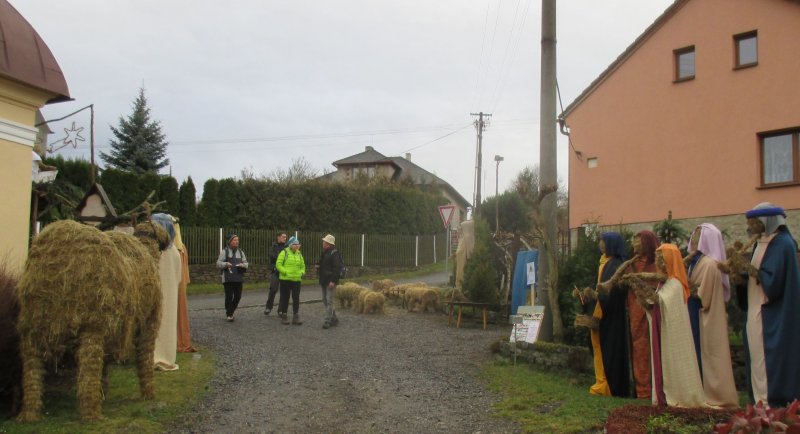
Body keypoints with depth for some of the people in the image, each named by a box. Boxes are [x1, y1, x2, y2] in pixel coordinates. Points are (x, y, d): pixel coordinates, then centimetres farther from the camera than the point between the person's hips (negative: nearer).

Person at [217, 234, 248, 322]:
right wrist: (226, 264, -22)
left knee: (238, 296, 3)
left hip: (239, 278, 4)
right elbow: (218, 263, -3)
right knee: (229, 296, -6)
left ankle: (231, 311, 25)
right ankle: (229, 314, 6)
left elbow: (246, 263, 16)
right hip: (228, 278, -4)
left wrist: (243, 265, -7)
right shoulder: (225, 251, 1)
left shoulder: (240, 252, 15)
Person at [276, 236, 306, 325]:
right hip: (285, 279, -4)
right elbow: (278, 264, -9)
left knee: (296, 299, 2)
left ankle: (295, 317, 7)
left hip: (296, 280, 4)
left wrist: (302, 273, 0)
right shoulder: (284, 252, -4)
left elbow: (302, 265, 19)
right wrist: (285, 272, -18)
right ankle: (283, 316, 15)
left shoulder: (299, 254, 12)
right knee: (285, 298, 5)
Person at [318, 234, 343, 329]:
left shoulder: (334, 253, -13)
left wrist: (333, 281, -24)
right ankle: (334, 318, 22)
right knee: (325, 300, 12)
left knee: (329, 301, -9)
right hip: (323, 281, 10)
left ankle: (327, 321, -7)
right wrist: (320, 280, 20)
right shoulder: (324, 253, 16)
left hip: (331, 281, -10)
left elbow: (337, 268, -20)